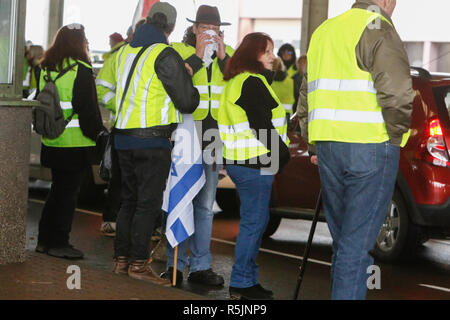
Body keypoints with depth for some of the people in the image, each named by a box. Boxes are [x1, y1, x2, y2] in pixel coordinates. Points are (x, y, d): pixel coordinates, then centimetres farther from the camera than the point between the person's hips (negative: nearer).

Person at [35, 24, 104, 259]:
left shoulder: (46, 69, 8)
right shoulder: (81, 70, -14)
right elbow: (88, 109, -14)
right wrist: (98, 135, -6)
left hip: (52, 142, 7)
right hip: (76, 143, -7)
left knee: (57, 191, 17)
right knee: (68, 193, 0)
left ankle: (45, 240, 20)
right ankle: (58, 242, 3)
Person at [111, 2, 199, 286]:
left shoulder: (125, 52, 11)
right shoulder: (165, 55, -11)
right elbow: (188, 102, -11)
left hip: (124, 136, 7)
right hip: (153, 140, -7)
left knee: (130, 198, 15)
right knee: (149, 202, -1)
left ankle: (121, 258, 19)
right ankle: (138, 263, -1)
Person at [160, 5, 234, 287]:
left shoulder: (228, 53, 10)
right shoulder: (179, 51, 0)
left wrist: (223, 57, -11)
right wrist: (198, 55, -17)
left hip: (214, 136, 4)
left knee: (205, 204, 8)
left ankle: (200, 266, 14)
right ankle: (175, 263, 8)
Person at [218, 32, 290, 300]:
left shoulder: (238, 81, 20)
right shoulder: (252, 82, -13)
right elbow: (261, 125, -18)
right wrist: (283, 153, -9)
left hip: (241, 161, 11)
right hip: (254, 162, -11)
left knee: (256, 220, 15)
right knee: (254, 221, -6)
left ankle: (248, 279, 21)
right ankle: (242, 283, -2)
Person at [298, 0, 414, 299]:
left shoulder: (324, 31, 20)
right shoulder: (377, 28, -8)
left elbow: (306, 98, 26)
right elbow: (397, 93, -21)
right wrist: (396, 134, -5)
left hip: (328, 150, 8)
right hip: (370, 149, -8)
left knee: (343, 238, 18)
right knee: (357, 243, -6)